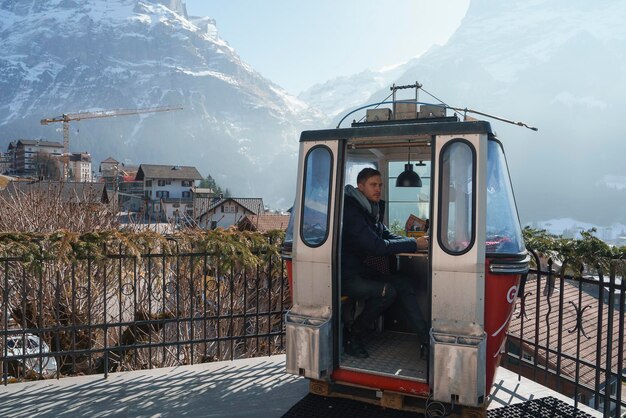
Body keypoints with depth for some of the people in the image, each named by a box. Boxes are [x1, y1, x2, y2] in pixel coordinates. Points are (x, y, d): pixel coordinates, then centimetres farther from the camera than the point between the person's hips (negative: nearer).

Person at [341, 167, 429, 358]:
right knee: (387, 291, -25)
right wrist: (414, 244, -21)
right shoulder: (351, 211, -21)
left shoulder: (371, 209, 9)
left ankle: (426, 340, -4)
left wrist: (416, 241, -6)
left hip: (362, 270, 9)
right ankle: (352, 338, -7)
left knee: (402, 282, -7)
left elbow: (387, 235, 13)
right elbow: (377, 246, -26)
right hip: (345, 278, -9)